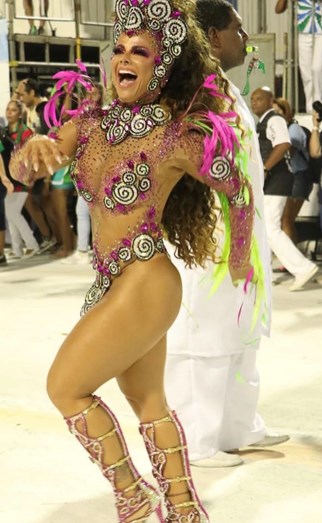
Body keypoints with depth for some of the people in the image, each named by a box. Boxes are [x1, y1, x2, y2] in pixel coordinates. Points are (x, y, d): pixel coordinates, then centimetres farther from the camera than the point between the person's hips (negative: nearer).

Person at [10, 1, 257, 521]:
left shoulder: (178, 136, -17)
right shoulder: (92, 124, 1)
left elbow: (239, 191, -3)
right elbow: (20, 170, -10)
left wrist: (240, 260, 11)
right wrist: (33, 148, -34)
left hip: (143, 287, -8)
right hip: (116, 285, 8)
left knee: (65, 387, 0)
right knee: (149, 402, 17)